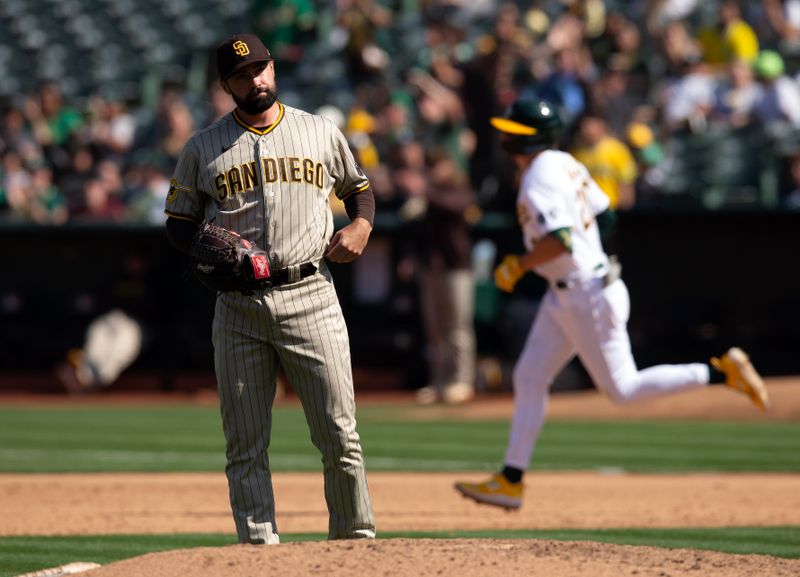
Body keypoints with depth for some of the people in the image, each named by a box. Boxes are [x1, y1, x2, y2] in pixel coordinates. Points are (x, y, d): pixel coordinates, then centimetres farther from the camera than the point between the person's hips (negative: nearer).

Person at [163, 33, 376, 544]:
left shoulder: (321, 133, 9)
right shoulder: (203, 149, 8)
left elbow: (360, 188, 22)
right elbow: (178, 224, 12)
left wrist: (362, 224, 0)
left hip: (309, 296, -1)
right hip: (239, 305, 1)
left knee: (340, 434, -3)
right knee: (246, 446, 1)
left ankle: (357, 542, 7)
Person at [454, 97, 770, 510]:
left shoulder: (540, 179, -22)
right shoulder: (564, 165, 6)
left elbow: (560, 240, -34)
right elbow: (603, 214, 16)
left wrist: (517, 265, -20)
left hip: (588, 297, -10)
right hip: (564, 297, 10)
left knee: (623, 389, 0)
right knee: (528, 379, 8)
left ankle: (722, 370, 4)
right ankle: (510, 481, 10)